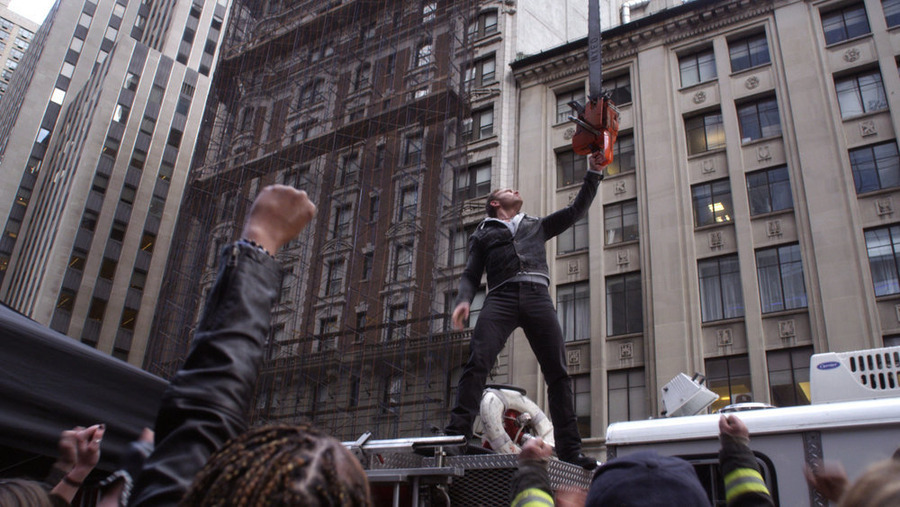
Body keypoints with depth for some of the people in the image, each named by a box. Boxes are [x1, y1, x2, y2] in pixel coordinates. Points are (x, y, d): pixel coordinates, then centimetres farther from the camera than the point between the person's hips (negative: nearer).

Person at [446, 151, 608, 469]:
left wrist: (594, 172, 24)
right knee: (477, 361, -23)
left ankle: (569, 449, -4)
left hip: (538, 297, 2)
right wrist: (464, 300, -6)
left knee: (558, 372, -6)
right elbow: (471, 275, 15)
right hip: (501, 297, -2)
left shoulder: (537, 226, 32)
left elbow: (576, 210, 30)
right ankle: (457, 435, -24)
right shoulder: (483, 234, 25)